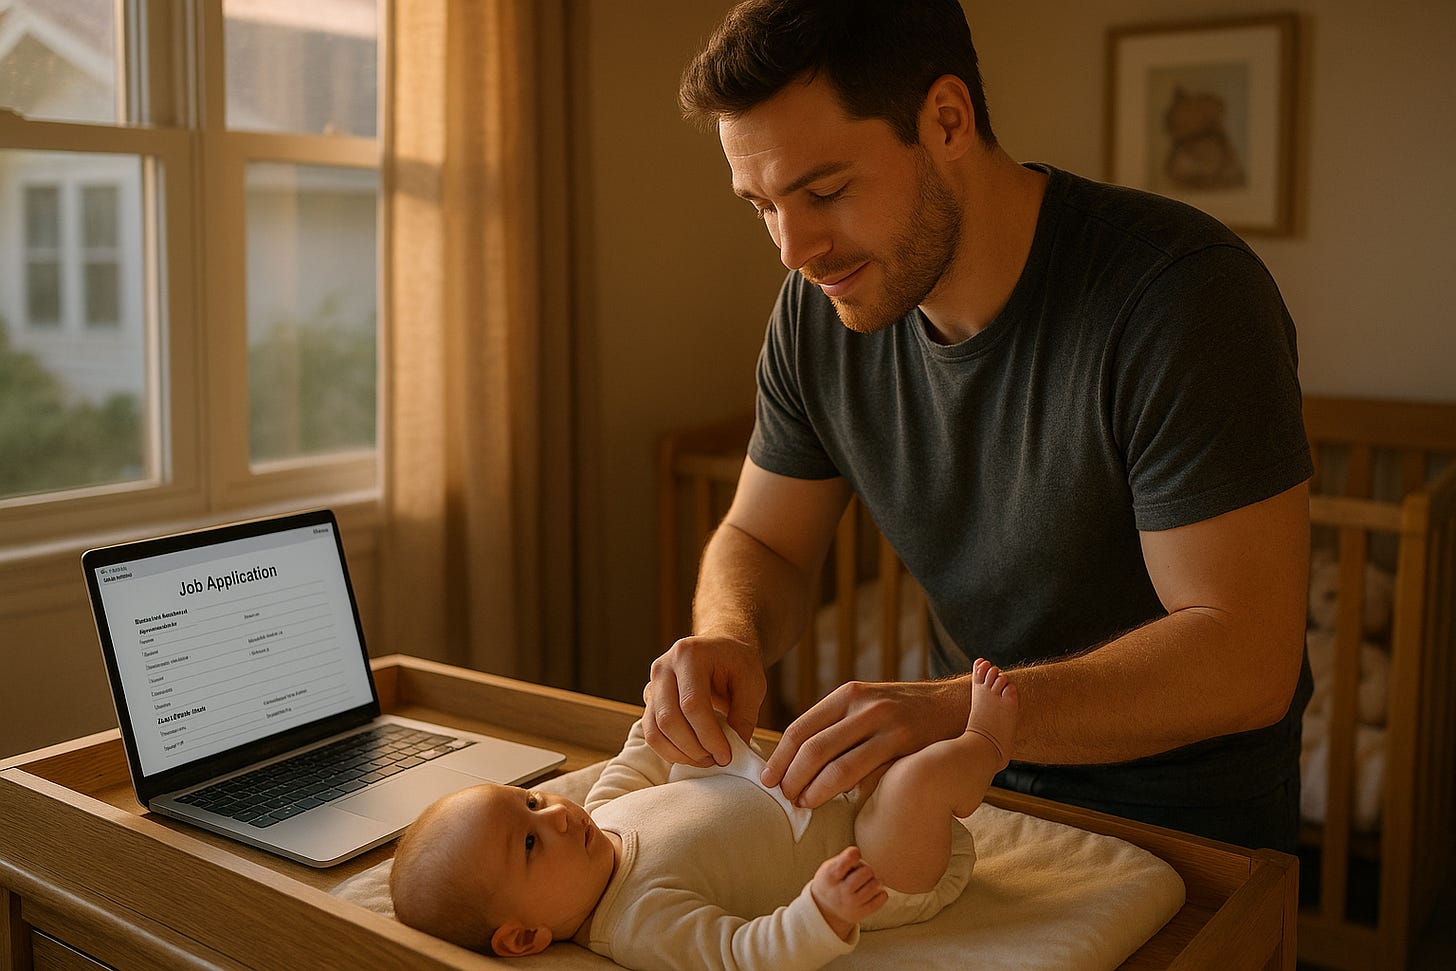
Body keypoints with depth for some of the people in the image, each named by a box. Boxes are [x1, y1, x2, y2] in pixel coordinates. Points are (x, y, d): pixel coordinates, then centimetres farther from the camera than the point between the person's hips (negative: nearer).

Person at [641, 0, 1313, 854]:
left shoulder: (1182, 292, -25)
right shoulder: (817, 312, -8)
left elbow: (1245, 660, -27)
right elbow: (761, 541, 3)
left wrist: (956, 712, -40)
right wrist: (731, 639, -20)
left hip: (1186, 801, -3)